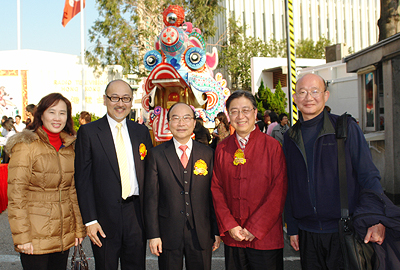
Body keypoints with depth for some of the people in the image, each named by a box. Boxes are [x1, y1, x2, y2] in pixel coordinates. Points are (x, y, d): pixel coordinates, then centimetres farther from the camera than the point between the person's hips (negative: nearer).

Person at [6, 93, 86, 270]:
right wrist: (22, 236, -13)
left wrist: (79, 227, 11)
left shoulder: (68, 147, 9)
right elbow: (15, 195, -10)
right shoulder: (26, 145, -8)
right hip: (36, 237, -5)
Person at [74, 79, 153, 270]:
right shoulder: (88, 132, -2)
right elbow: (83, 179, -4)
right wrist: (90, 220, -10)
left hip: (136, 214, 3)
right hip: (105, 217, -3)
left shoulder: (142, 132, 8)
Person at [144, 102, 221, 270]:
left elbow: (214, 195, 4)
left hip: (201, 235, 1)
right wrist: (153, 234, -6)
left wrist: (217, 231, 3)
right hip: (168, 235, -1)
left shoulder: (208, 154, 3)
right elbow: (151, 197, -2)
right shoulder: (157, 154, -1)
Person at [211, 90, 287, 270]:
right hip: (232, 237, 2)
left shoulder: (272, 146, -5)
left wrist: (255, 228, -11)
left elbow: (279, 190, -8)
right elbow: (216, 189, 4)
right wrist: (229, 225, -6)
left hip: (265, 237, -2)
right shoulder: (222, 149, 4)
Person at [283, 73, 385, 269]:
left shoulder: (346, 127, -3)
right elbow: (289, 187, 10)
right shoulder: (290, 137, 6)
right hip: (307, 234, 3)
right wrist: (292, 228, 9)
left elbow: (368, 177, -4)